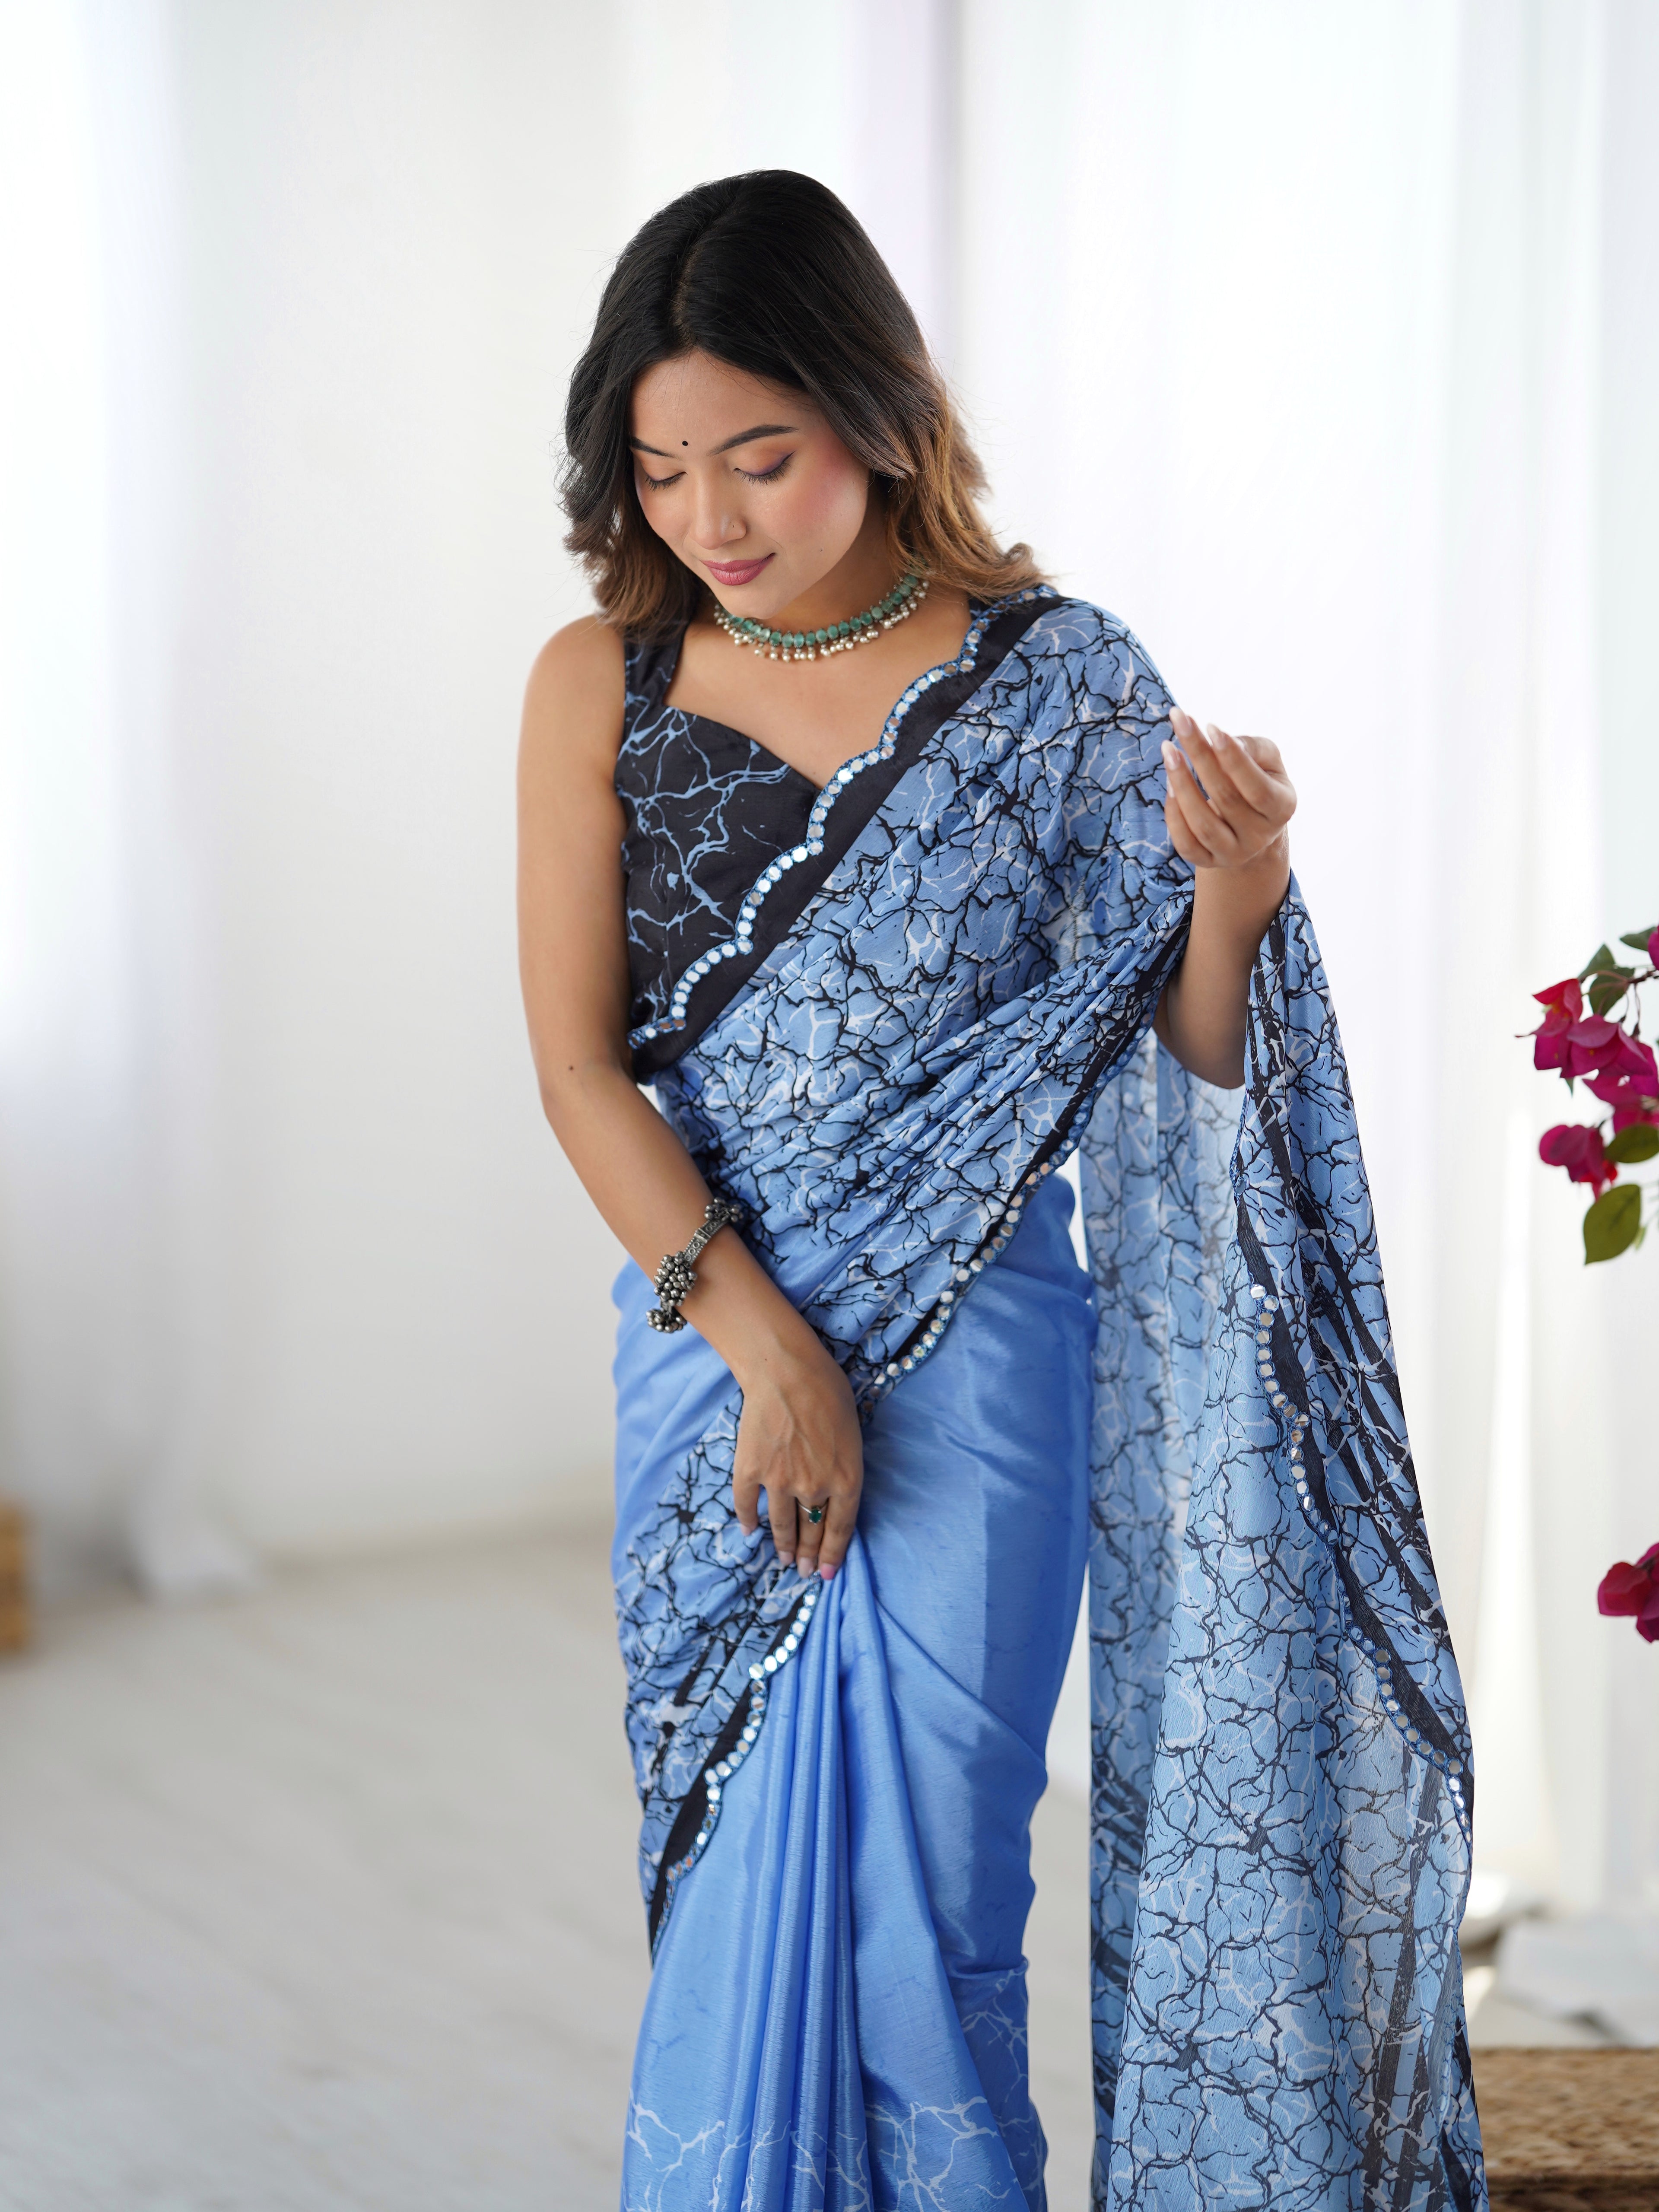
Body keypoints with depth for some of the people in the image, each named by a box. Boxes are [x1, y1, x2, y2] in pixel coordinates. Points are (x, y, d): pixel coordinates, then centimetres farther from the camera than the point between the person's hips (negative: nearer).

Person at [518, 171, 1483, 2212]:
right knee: (732, 1894, 10)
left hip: (971, 1366, -2)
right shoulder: (600, 684, 0)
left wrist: (1239, 894, -23)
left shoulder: (1052, 685, -4)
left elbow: (1185, 1070, -2)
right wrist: (764, 1341, -12)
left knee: (920, 1896, 3)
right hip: (708, 1345, 2)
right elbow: (579, 1066, -3)